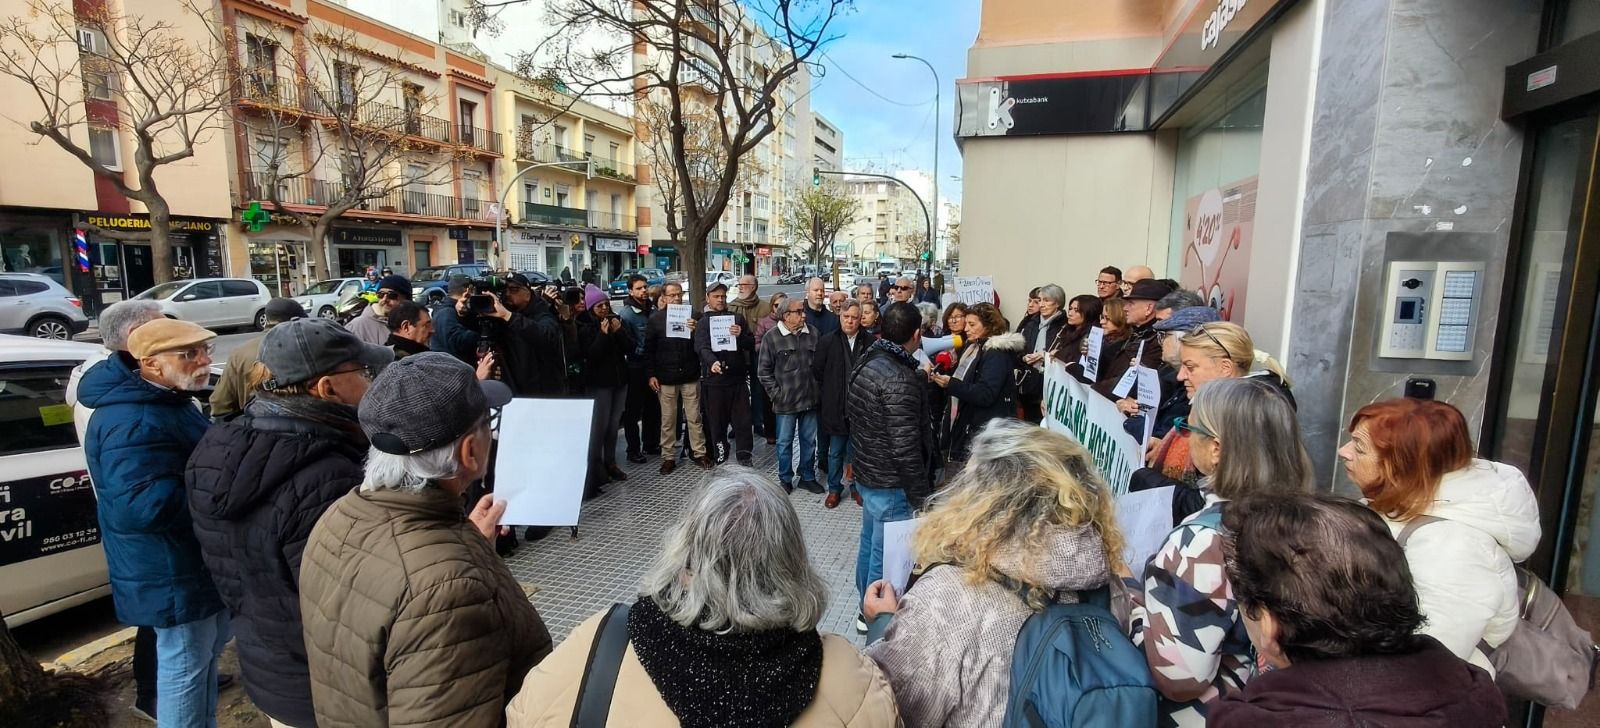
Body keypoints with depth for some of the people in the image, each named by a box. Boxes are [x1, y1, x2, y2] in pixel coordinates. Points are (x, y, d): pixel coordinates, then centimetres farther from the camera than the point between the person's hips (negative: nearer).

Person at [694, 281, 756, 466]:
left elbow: (751, 345, 8)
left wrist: (740, 336, -13)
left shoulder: (737, 318, 12)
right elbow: (702, 347, -14)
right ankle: (719, 452, 20)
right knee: (716, 418, 6)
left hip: (737, 376, 2)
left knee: (742, 416, 4)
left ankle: (744, 452, 15)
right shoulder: (703, 322, 3)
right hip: (714, 379, -2)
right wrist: (712, 362, -34)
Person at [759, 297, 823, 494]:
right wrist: (775, 394, -7)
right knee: (785, 442, 9)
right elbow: (764, 371, -3)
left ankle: (807, 477, 29)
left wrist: (819, 388, 5)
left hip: (810, 399, 3)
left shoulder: (813, 333, 2)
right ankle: (785, 479, 25)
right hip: (786, 402, -3)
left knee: (809, 440, 13)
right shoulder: (772, 337, -7)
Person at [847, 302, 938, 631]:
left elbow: (850, 413, 15)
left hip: (867, 475, 10)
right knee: (886, 557, 6)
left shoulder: (865, 364, 3)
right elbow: (906, 448, -26)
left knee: (869, 546, 22)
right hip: (892, 485, -9)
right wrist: (922, 496, -16)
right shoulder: (900, 380, -25)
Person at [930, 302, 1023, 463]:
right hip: (963, 425, 9)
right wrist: (943, 377, 7)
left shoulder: (997, 354, -13)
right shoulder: (972, 347, 15)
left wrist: (950, 384, -27)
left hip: (983, 430, -9)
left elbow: (985, 395, -22)